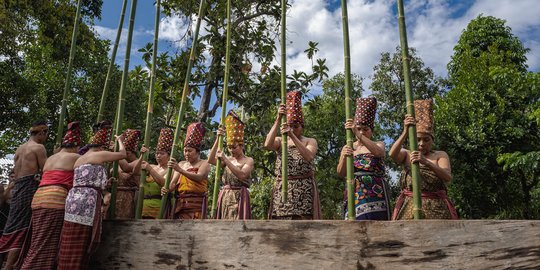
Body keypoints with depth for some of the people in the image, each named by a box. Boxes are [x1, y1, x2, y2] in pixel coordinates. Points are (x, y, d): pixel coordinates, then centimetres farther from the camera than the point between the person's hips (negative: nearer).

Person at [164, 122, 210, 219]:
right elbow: (173, 182, 8)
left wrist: (180, 170, -25)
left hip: (196, 203, -5)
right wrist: (167, 189, -15)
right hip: (180, 203, 5)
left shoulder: (204, 164, 3)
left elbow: (199, 177, -17)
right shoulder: (181, 164, 18)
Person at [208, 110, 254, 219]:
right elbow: (210, 160, -1)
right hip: (225, 196, 5)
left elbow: (241, 175, -20)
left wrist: (225, 160, -21)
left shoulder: (248, 160, -1)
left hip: (239, 197, -5)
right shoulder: (229, 159, 13)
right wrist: (218, 139, -5)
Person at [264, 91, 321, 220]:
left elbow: (308, 156, -15)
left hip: (304, 190, -1)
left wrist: (292, 135, -23)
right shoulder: (280, 141, 11)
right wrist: (278, 119, -17)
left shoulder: (310, 141, 7)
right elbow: (267, 144, -12)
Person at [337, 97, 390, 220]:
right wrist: (344, 157, -21)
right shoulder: (347, 148, 13)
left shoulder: (379, 144, 10)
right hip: (354, 194, 2)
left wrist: (357, 134, -26)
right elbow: (341, 173, 0)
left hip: (374, 194, -2)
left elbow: (377, 152, -17)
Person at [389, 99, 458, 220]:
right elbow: (392, 154, -12)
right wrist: (405, 133, -25)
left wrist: (425, 162, -25)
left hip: (436, 208, 0)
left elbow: (447, 177, -9)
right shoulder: (406, 154, 11)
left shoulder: (441, 155, 9)